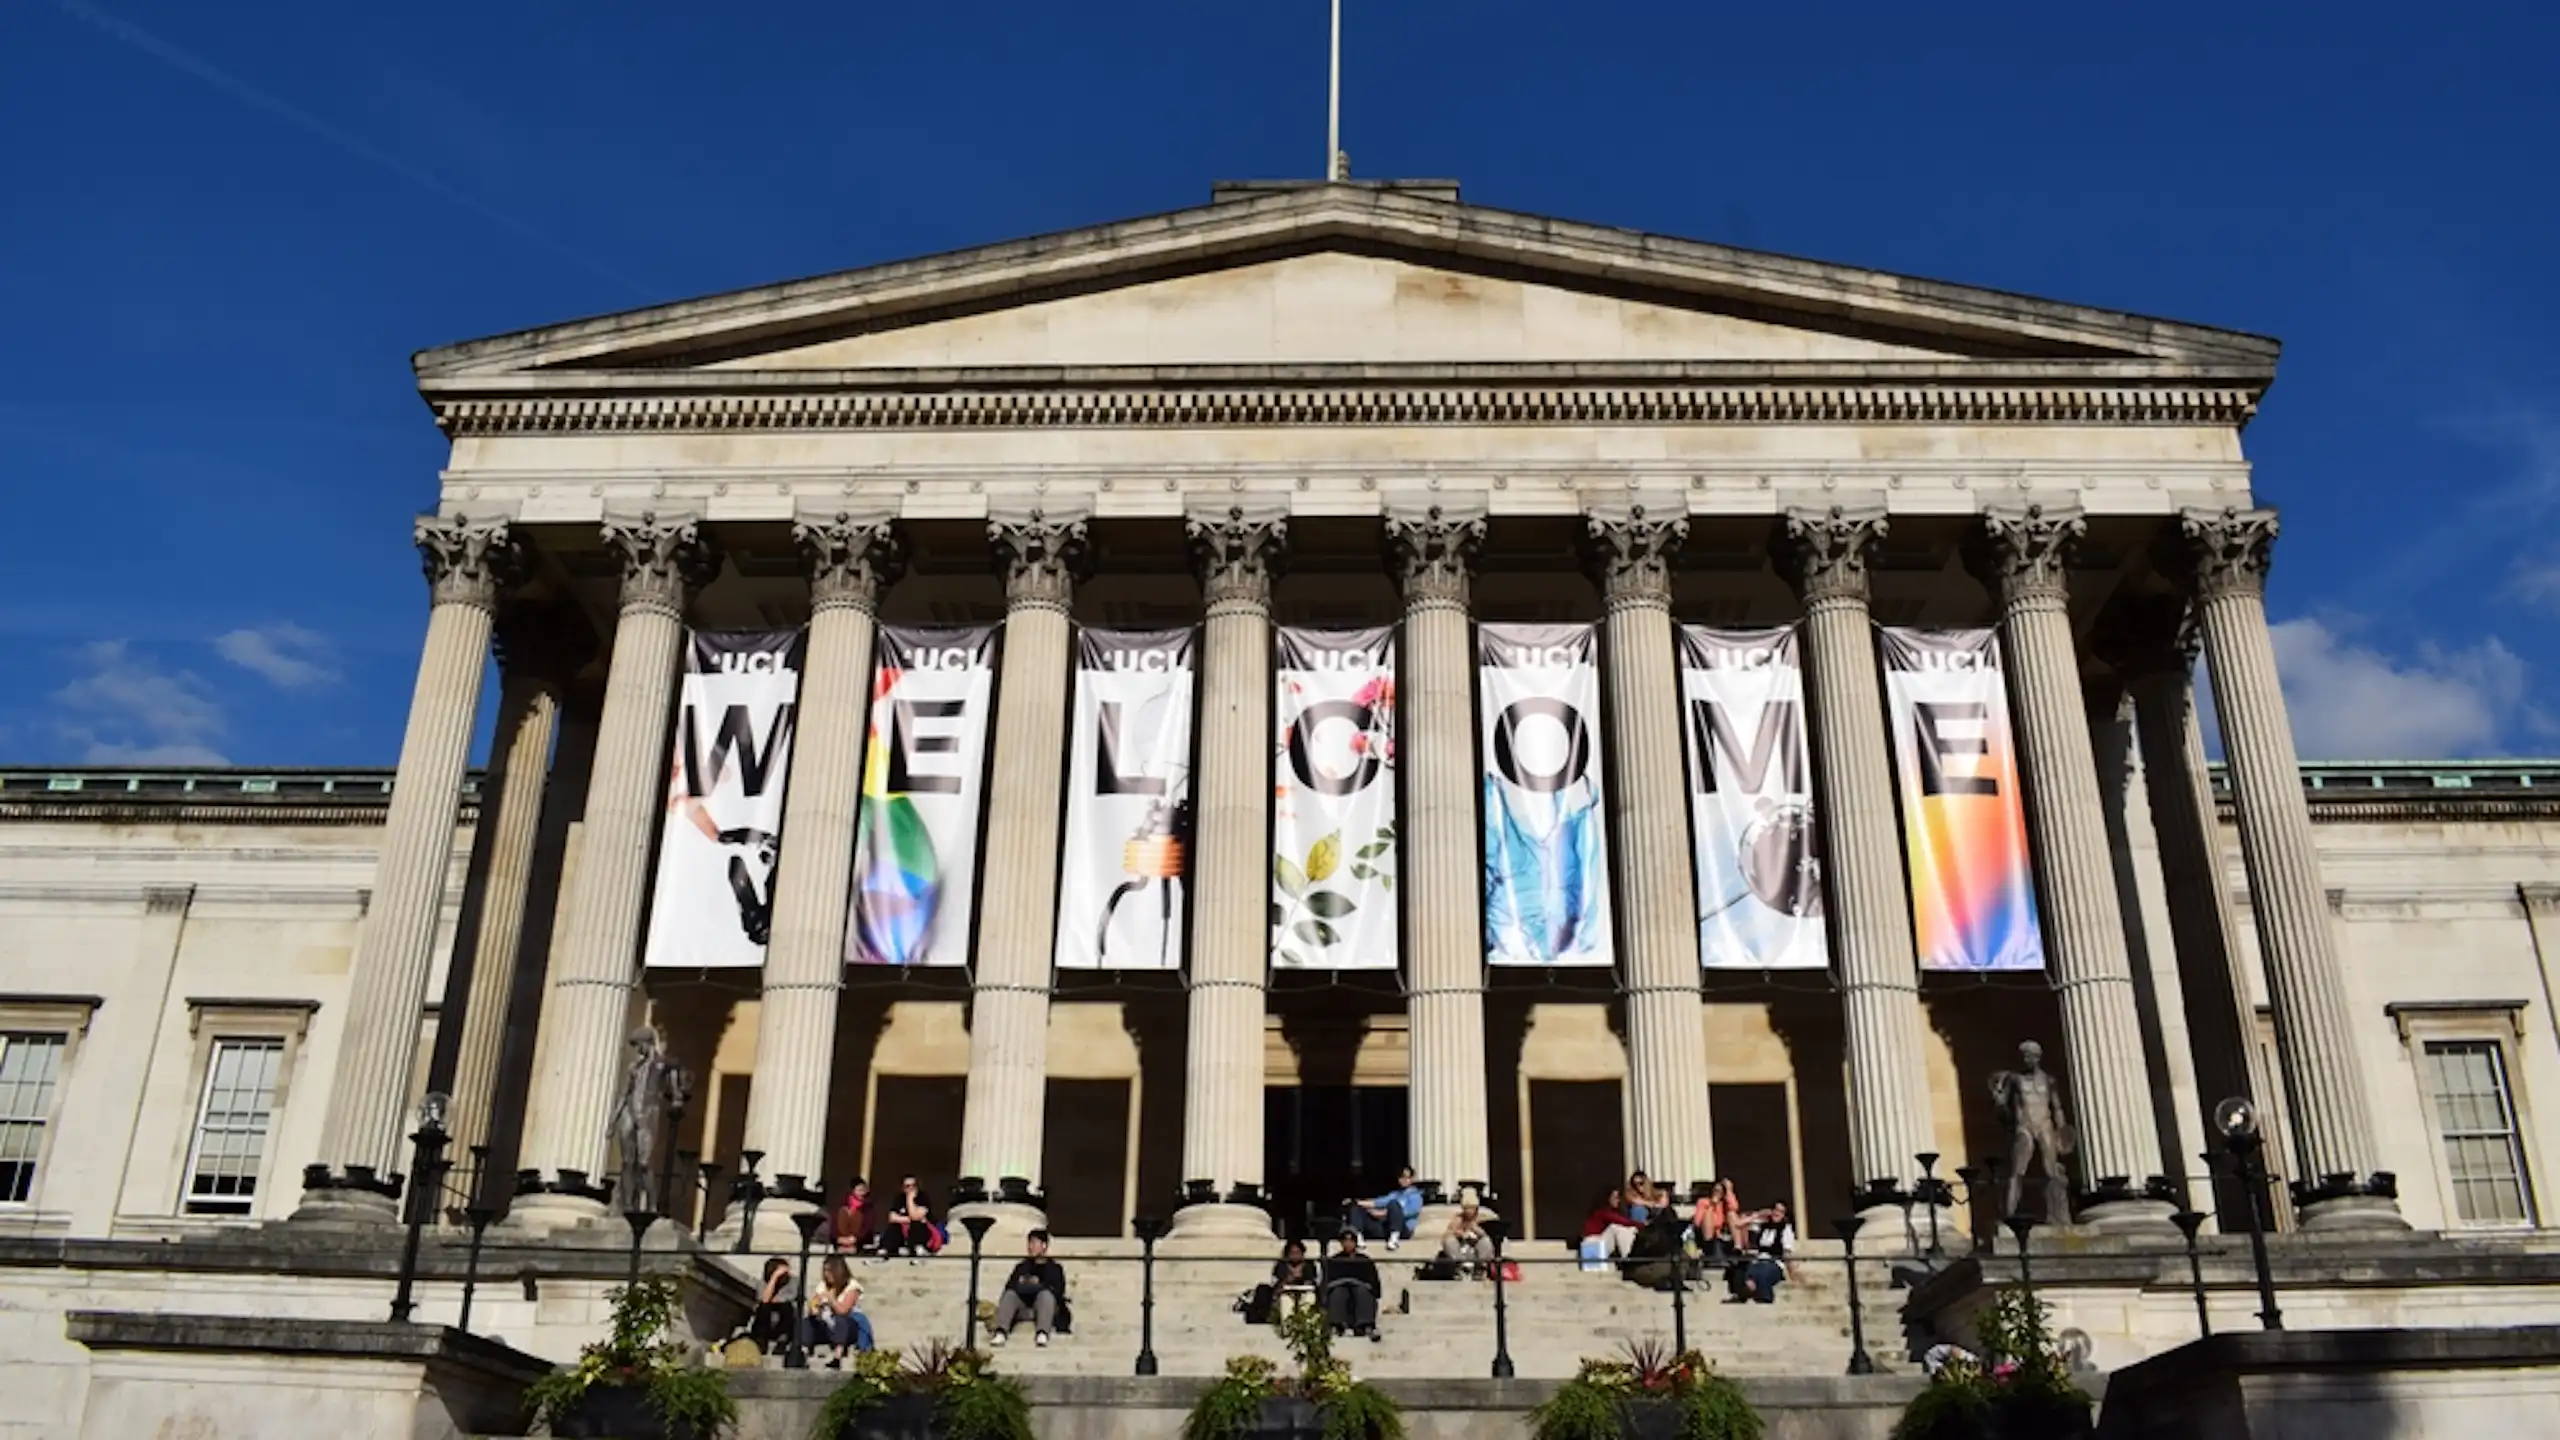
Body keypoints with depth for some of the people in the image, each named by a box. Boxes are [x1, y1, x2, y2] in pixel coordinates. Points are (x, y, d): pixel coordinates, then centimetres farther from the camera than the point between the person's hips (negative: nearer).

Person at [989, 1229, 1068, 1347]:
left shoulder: (1054, 1268, 18)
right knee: (1010, 1294, -26)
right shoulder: (1021, 1266, 26)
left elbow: (1058, 1291, 4)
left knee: (1045, 1294, -32)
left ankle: (1042, 1333, -54)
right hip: (1022, 1308, 2)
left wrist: (1037, 1285, -6)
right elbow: (1010, 1286, 13)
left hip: (1042, 1306, -2)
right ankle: (1000, 1332, -50)